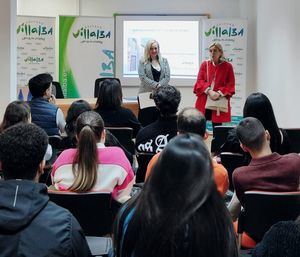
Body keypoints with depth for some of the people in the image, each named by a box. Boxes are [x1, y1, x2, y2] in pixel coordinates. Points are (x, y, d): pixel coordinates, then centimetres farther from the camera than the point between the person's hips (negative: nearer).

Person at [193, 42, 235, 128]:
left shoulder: (227, 66, 2)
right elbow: (199, 81, 1)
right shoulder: (204, 64, 7)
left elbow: (230, 85, -1)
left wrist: (219, 93, -16)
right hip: (204, 102, 1)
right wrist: (209, 91, -16)